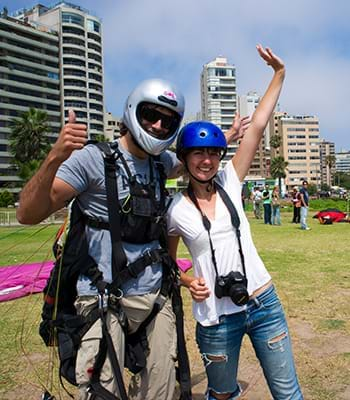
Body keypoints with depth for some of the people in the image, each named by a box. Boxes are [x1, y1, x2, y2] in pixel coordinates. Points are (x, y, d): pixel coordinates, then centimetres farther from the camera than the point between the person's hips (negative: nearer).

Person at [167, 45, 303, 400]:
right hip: (216, 318, -1)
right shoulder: (176, 210, -5)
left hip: (263, 304, 2)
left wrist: (279, 74, -5)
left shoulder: (229, 183, -1)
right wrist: (188, 282, -11)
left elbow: (256, 127, -5)